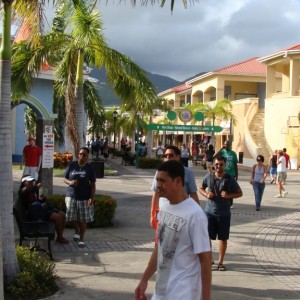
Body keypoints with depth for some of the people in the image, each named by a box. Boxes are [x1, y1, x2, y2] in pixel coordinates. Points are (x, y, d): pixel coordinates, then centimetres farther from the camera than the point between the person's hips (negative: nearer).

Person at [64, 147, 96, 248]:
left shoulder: (90, 168, -2)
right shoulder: (72, 165, -1)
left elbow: (93, 184, -1)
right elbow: (65, 179, 6)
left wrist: (92, 197, -12)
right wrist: (70, 182, -17)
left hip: (84, 197, -1)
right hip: (72, 195, 1)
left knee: (83, 219, 3)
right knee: (72, 217, 0)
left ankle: (81, 239, 18)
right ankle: (77, 231, 32)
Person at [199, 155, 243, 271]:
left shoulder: (230, 179, -5)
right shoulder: (208, 177, 0)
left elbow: (240, 193, 2)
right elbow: (201, 189, 14)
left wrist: (228, 195, -16)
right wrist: (206, 194, -8)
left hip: (224, 213, -1)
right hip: (210, 212, 1)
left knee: (223, 238, 7)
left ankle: (220, 262, 21)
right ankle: (210, 258, 22)